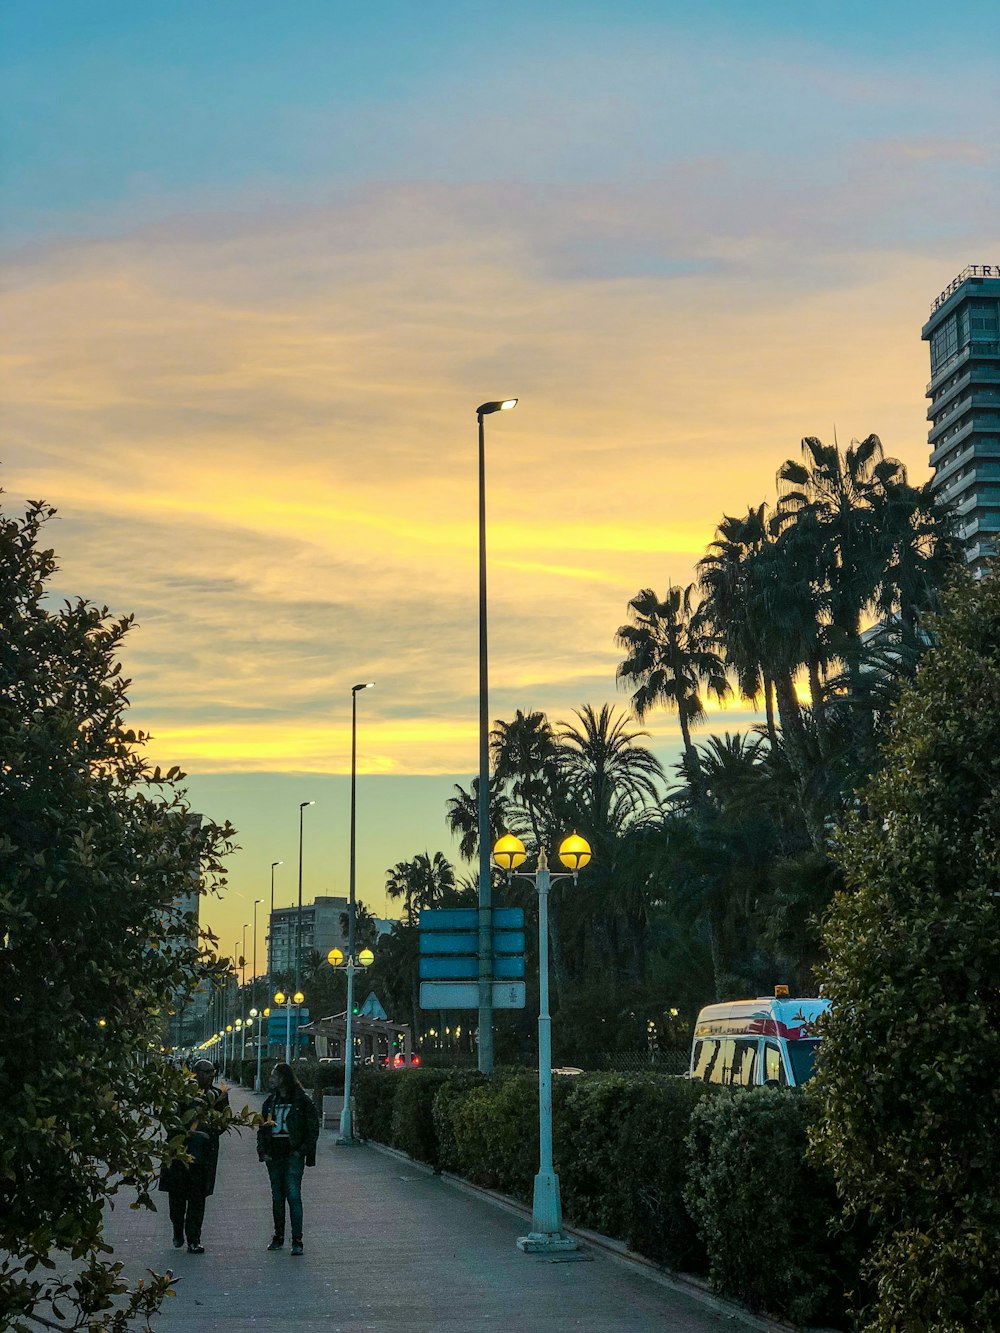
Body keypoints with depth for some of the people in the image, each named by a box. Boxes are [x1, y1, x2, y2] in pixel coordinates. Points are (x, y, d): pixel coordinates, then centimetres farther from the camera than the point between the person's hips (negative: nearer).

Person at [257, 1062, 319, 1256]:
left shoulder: (302, 1100, -3)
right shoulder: (270, 1101, 12)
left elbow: (313, 1129, -2)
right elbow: (262, 1128, 17)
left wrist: (302, 1150, -11)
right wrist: (262, 1151, 4)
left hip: (293, 1155, -5)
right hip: (274, 1155, 5)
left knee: (293, 1195, -11)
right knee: (277, 1196, 10)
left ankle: (297, 1240, -9)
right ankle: (278, 1236, 20)